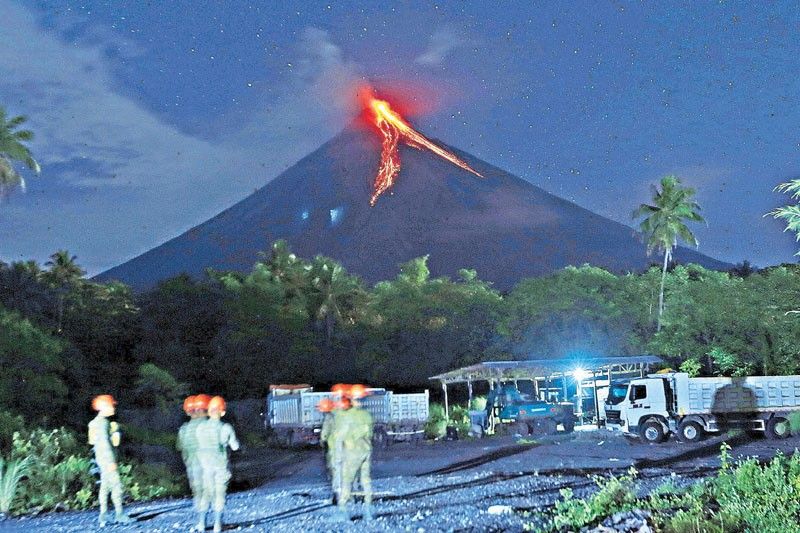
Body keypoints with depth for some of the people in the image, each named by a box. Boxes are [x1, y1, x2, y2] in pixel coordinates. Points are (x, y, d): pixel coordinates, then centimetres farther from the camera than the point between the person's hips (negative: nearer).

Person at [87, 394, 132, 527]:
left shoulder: (98, 421, 17)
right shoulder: (103, 422, -14)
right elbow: (105, 443, -20)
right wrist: (111, 461, -21)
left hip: (104, 460, 10)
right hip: (106, 458, -10)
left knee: (105, 486, 9)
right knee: (116, 485, -8)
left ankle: (103, 517, 11)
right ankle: (119, 514, -6)